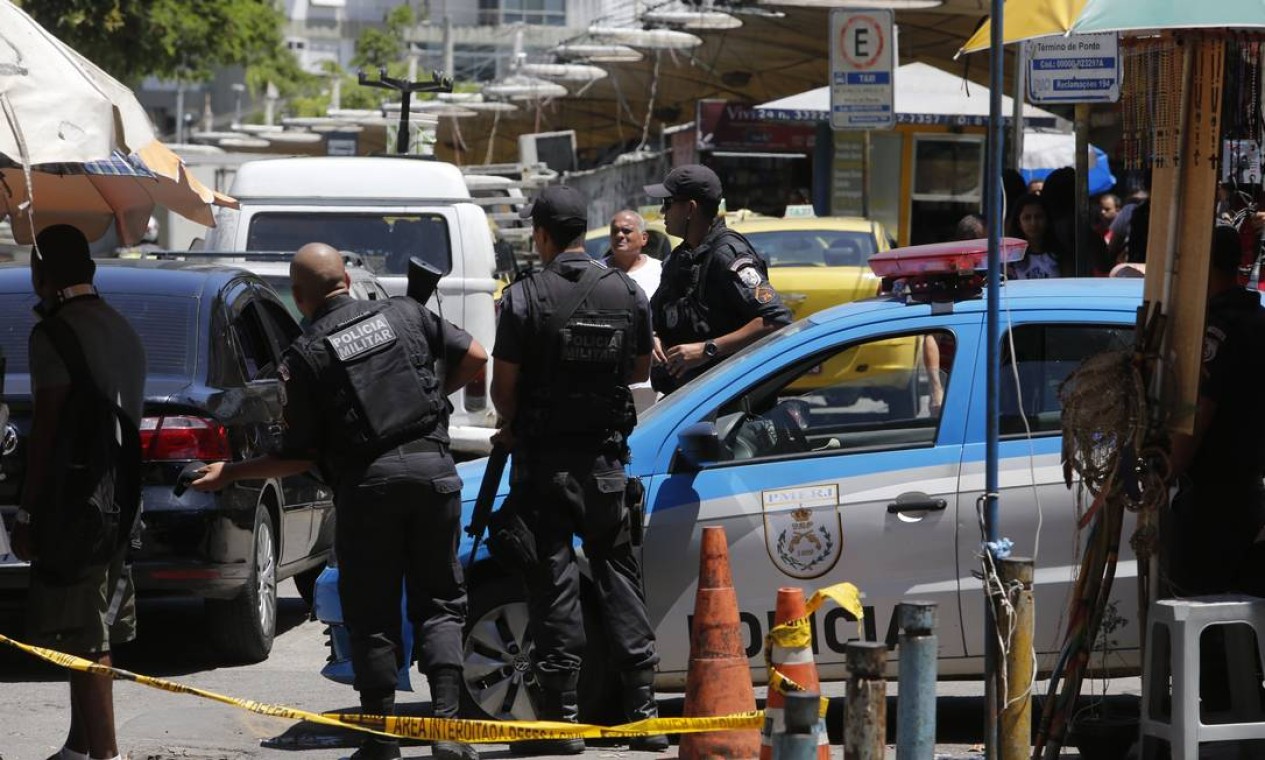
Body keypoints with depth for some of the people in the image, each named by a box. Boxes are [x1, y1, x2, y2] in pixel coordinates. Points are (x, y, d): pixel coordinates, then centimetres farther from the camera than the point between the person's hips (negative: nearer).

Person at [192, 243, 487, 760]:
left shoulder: (304, 357, -3)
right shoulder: (405, 315, 6)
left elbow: (299, 458, -2)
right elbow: (474, 357, 10)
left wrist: (228, 474, 9)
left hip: (366, 484, -3)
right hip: (433, 467, 3)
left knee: (372, 615, 8)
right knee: (439, 601, 11)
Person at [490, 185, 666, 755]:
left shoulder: (526, 297, -12)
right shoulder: (627, 292, 2)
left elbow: (503, 385, -9)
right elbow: (640, 369, 13)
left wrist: (512, 427, 12)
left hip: (544, 458, -4)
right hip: (606, 458, 4)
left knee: (553, 581, 0)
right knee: (618, 577, 11)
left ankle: (563, 714, -1)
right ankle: (642, 707, 8)